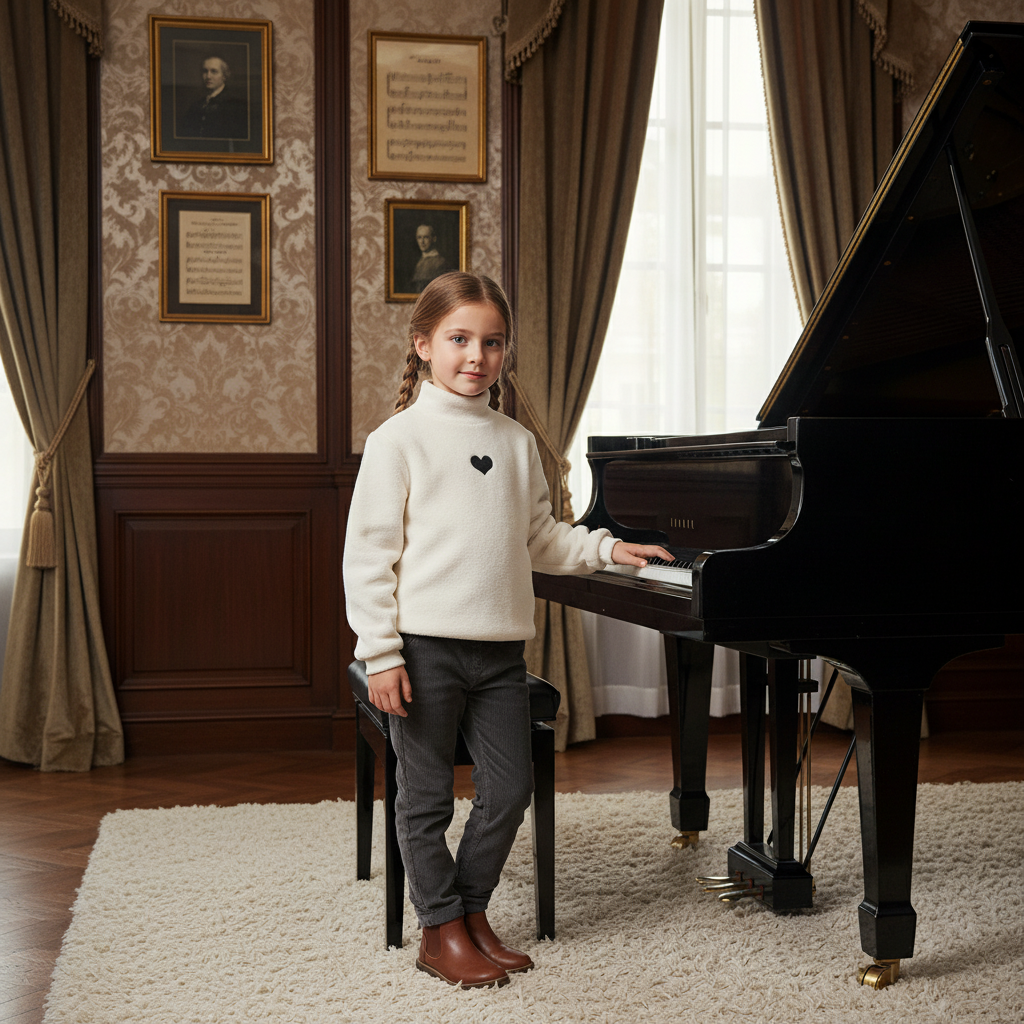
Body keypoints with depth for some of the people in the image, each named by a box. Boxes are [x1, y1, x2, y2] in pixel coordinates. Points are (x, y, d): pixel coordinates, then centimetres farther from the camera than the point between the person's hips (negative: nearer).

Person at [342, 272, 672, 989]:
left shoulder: (517, 444, 10)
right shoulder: (400, 439, -6)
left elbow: (540, 538, 20)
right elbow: (369, 554, -8)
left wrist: (605, 548, 6)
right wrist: (381, 654, -12)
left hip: (500, 648, 5)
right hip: (425, 646, -5)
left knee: (510, 789, 8)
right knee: (428, 795, 5)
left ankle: (472, 910, 26)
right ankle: (442, 931, 19)